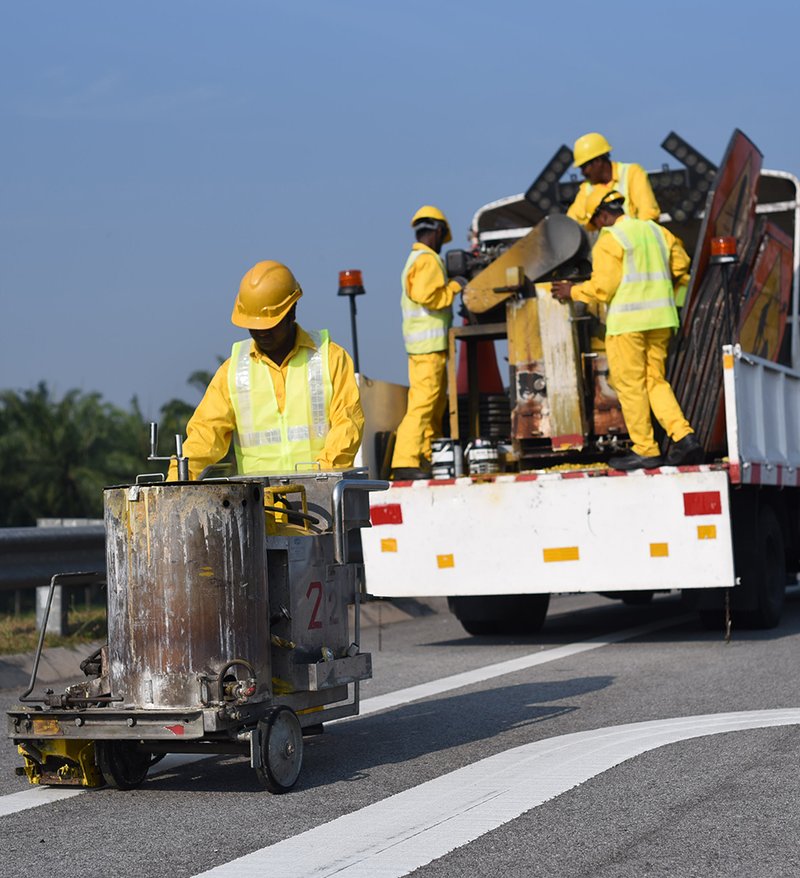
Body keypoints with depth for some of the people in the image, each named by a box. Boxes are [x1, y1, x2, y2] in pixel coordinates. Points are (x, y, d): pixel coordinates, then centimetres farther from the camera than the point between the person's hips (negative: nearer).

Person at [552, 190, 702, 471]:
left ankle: (645, 450, 3)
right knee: (655, 380, 12)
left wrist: (573, 292, 3)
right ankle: (683, 436, -2)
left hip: (627, 321, -7)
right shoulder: (655, 230, 13)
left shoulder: (610, 240, -8)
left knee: (630, 384, 1)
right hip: (660, 318, 7)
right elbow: (681, 267, 16)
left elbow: (602, 288, -12)